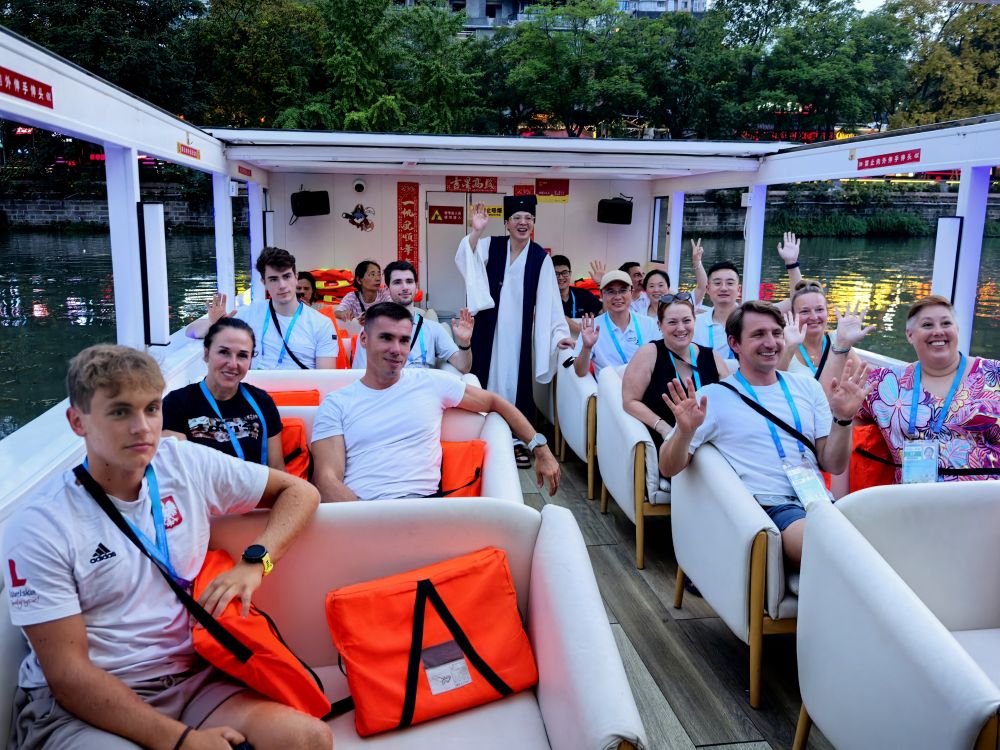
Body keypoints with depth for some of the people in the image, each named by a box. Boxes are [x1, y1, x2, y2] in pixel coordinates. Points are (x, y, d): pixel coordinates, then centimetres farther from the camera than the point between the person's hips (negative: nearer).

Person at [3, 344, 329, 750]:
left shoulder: (186, 463, 1)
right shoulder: (39, 527, -9)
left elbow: (300, 491, 8)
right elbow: (67, 673, -12)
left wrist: (254, 562, -9)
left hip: (189, 678, 4)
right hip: (76, 704, -3)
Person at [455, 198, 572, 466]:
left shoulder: (540, 257, -2)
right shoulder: (491, 245, 0)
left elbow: (549, 299, -4)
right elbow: (464, 261, -15)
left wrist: (559, 333, -10)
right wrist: (476, 231, -28)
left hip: (519, 329, -1)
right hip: (489, 326, 1)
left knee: (516, 378, 5)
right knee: (487, 375, 7)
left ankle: (517, 439, 14)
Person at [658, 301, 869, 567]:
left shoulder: (807, 387, 17)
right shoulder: (713, 396, 4)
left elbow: (833, 465, 14)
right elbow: (668, 469, 1)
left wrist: (843, 419, -4)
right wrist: (685, 431, -20)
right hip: (771, 506, -4)